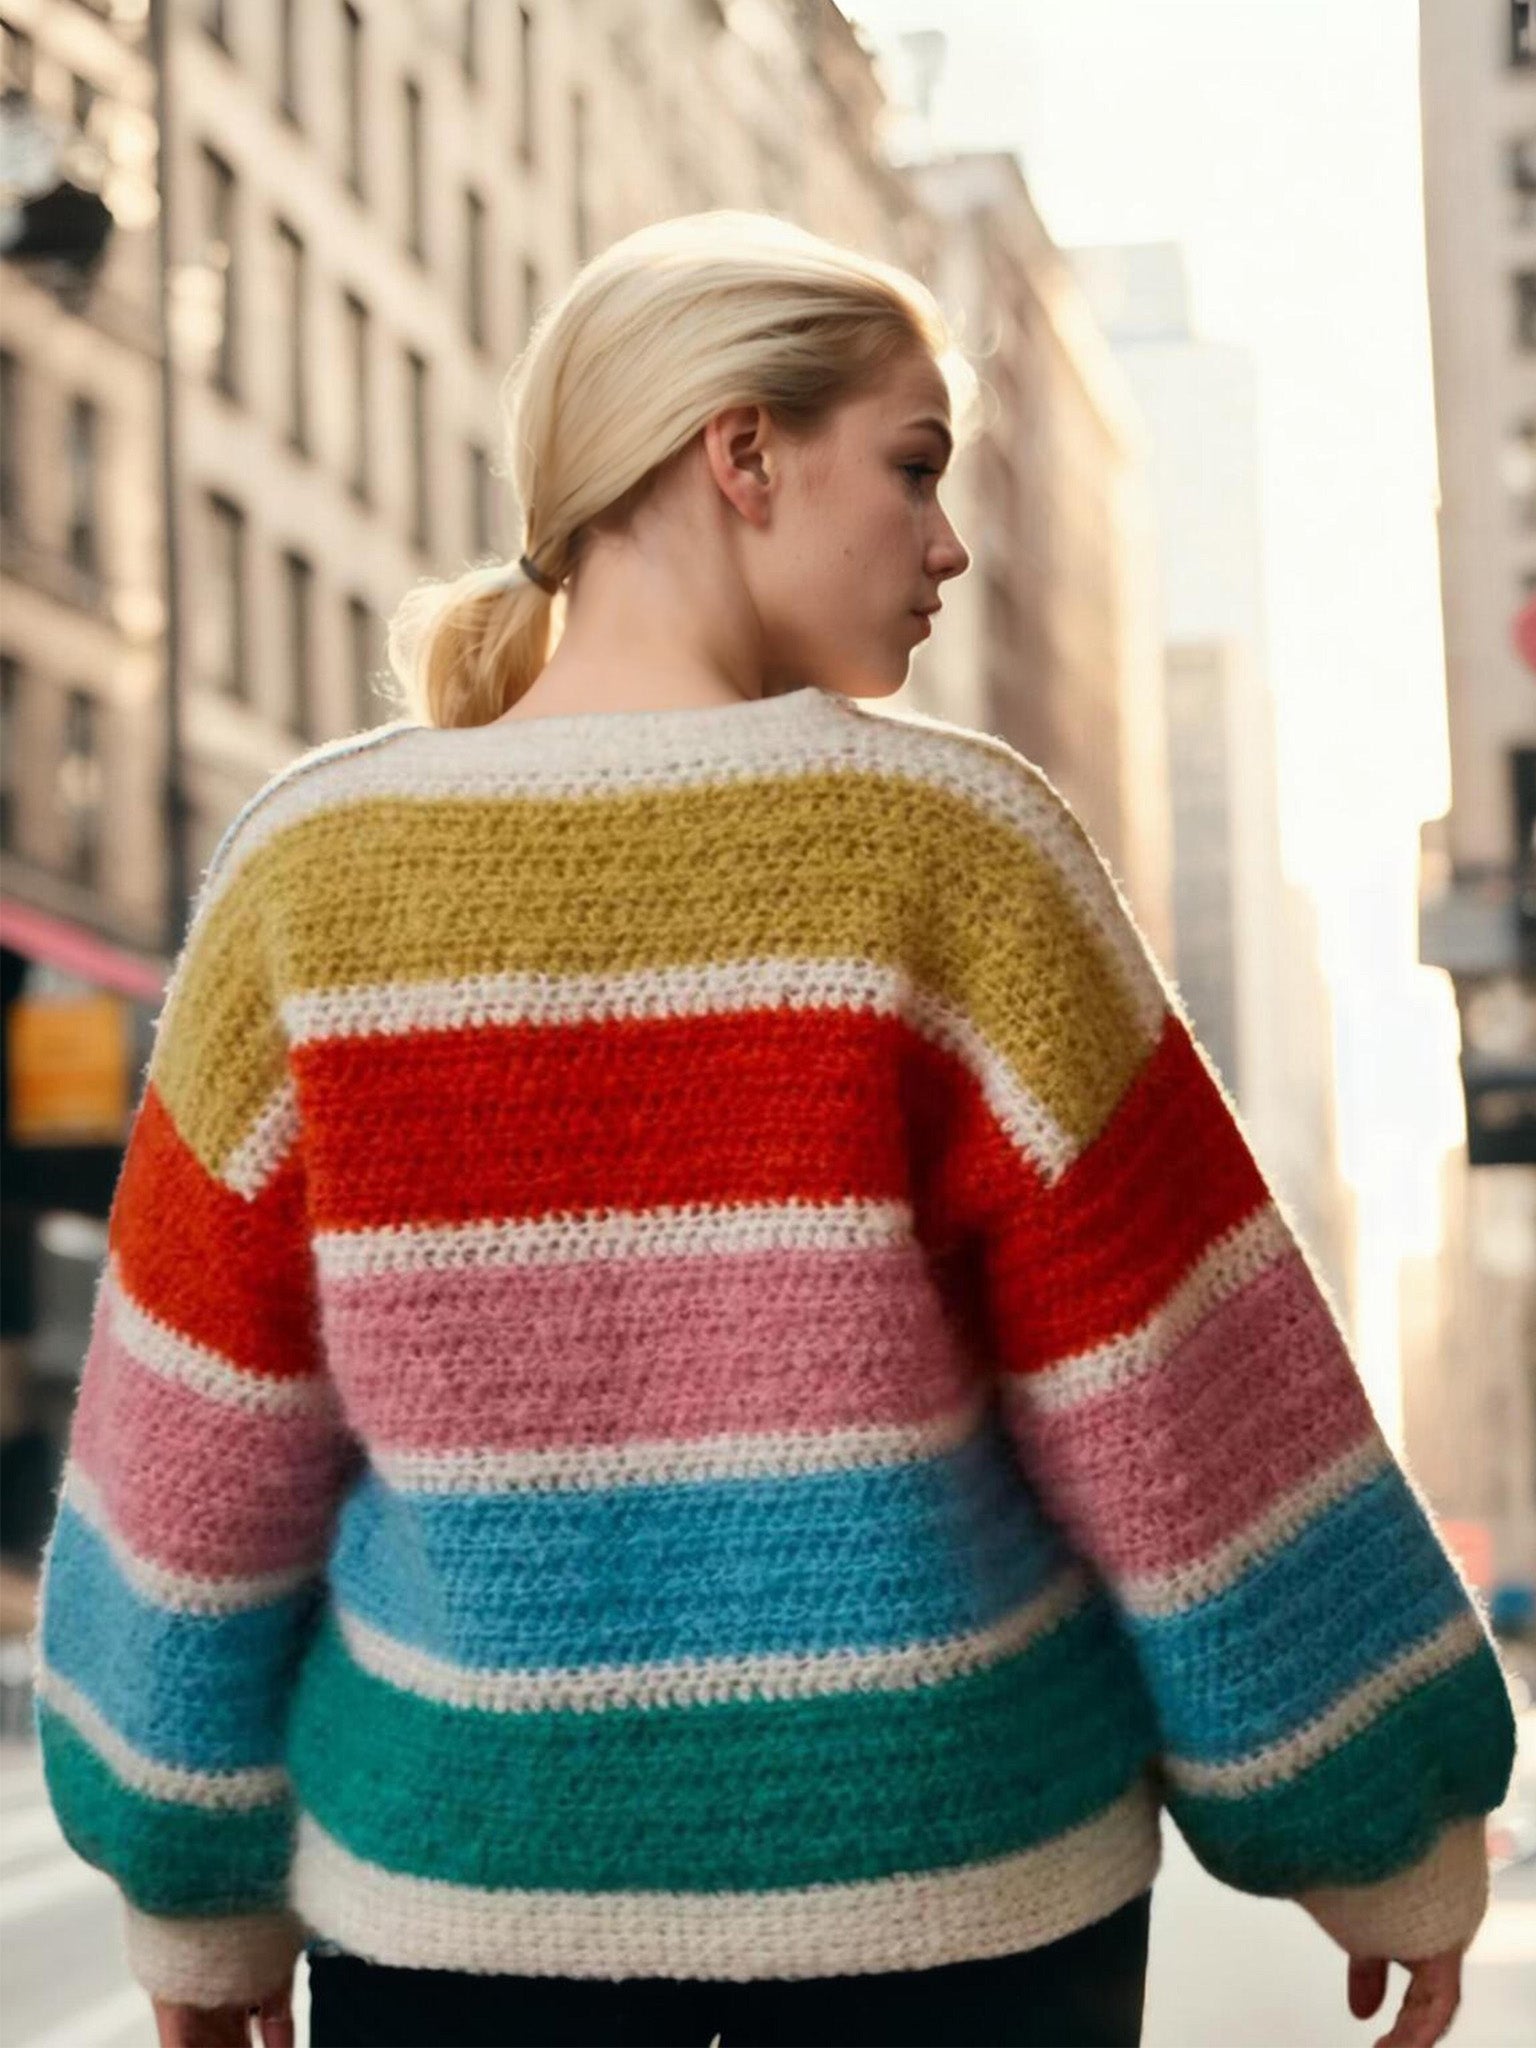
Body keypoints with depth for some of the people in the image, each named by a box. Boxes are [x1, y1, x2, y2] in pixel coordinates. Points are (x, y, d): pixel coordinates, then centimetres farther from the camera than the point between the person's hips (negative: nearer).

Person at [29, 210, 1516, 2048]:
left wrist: (201, 1893, 11)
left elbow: (197, 1444, -2)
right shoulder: (950, 852, -13)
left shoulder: (314, 868, -7)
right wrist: (1385, 1843, 3)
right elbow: (1182, 1401, -9)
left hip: (470, 1851, 2)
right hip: (944, 1859, -1)